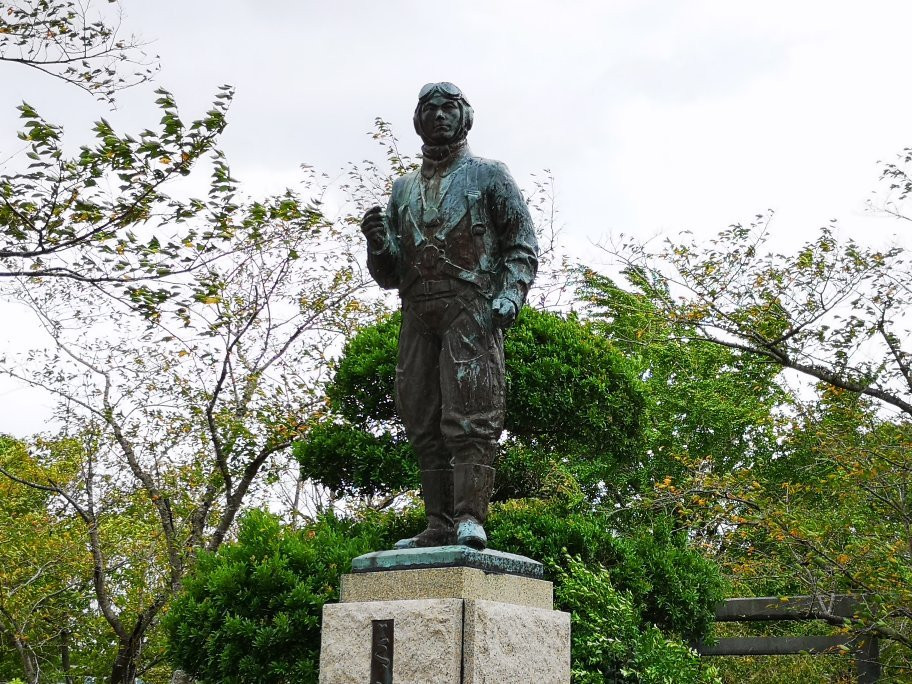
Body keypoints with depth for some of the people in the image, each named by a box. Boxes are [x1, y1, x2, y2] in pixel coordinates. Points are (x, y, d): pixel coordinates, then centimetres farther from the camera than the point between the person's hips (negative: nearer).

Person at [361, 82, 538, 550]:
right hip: (417, 315, 5)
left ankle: (470, 518, -17)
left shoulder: (488, 175, 12)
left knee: (469, 415, -13)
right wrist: (377, 243, -1)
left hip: (471, 309, -5)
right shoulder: (404, 189, 23)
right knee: (425, 423, 0)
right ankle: (439, 525, 2)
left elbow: (522, 244, 4)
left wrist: (510, 293, -14)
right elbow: (388, 275, 21)